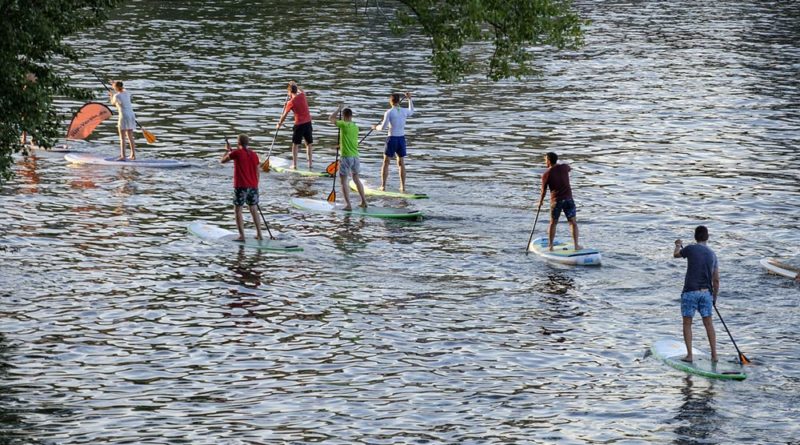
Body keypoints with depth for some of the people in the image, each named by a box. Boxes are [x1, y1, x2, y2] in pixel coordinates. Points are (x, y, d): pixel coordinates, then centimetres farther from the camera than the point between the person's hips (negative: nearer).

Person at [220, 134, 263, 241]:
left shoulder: (236, 153, -8)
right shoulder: (254, 155, 7)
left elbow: (222, 160, 4)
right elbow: (257, 172, 12)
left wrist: (227, 150, 20)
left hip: (240, 186, -5)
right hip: (253, 186, 5)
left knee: (238, 210, 2)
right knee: (254, 210, 15)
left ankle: (242, 235, -5)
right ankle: (259, 234, 15)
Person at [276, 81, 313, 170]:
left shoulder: (291, 103, -10)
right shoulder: (302, 96, 3)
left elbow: (284, 115, -1)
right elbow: (300, 91, 31)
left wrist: (279, 124, 12)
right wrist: (295, 85, 42)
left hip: (299, 124, -5)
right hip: (308, 122, 5)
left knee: (295, 145, 6)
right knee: (309, 144, 12)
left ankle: (294, 165, 5)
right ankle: (310, 163, 12)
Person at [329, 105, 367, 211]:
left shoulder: (344, 125, -13)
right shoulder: (356, 127, 7)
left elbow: (331, 119, -3)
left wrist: (338, 109, 11)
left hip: (346, 157, -6)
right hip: (355, 156, 6)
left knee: (343, 181, 2)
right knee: (356, 179, 22)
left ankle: (348, 205, -3)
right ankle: (364, 202, 23)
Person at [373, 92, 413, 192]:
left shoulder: (389, 112, -12)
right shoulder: (404, 111, 2)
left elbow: (383, 127, -14)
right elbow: (411, 111, 27)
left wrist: (376, 127, 7)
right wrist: (409, 99, 37)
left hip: (392, 139, -4)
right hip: (402, 138, 4)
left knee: (386, 162, 5)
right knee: (401, 162, 14)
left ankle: (383, 186, 2)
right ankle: (403, 186, 13)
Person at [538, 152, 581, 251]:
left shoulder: (546, 174, -7)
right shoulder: (564, 167, -1)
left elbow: (544, 191, 0)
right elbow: (570, 168, 25)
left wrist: (540, 201, 17)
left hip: (555, 201, -1)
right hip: (568, 199, 1)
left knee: (553, 223, 16)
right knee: (573, 222, 9)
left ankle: (550, 246, 20)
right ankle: (576, 245, 6)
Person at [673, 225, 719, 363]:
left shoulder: (690, 249, -6)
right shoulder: (712, 254, 8)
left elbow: (676, 254, 17)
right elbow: (716, 280, 11)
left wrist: (678, 245, 38)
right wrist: (715, 297, 22)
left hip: (690, 291, -4)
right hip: (706, 292, 4)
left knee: (687, 323, 7)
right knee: (708, 324, 10)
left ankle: (689, 354, 4)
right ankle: (714, 355, 8)